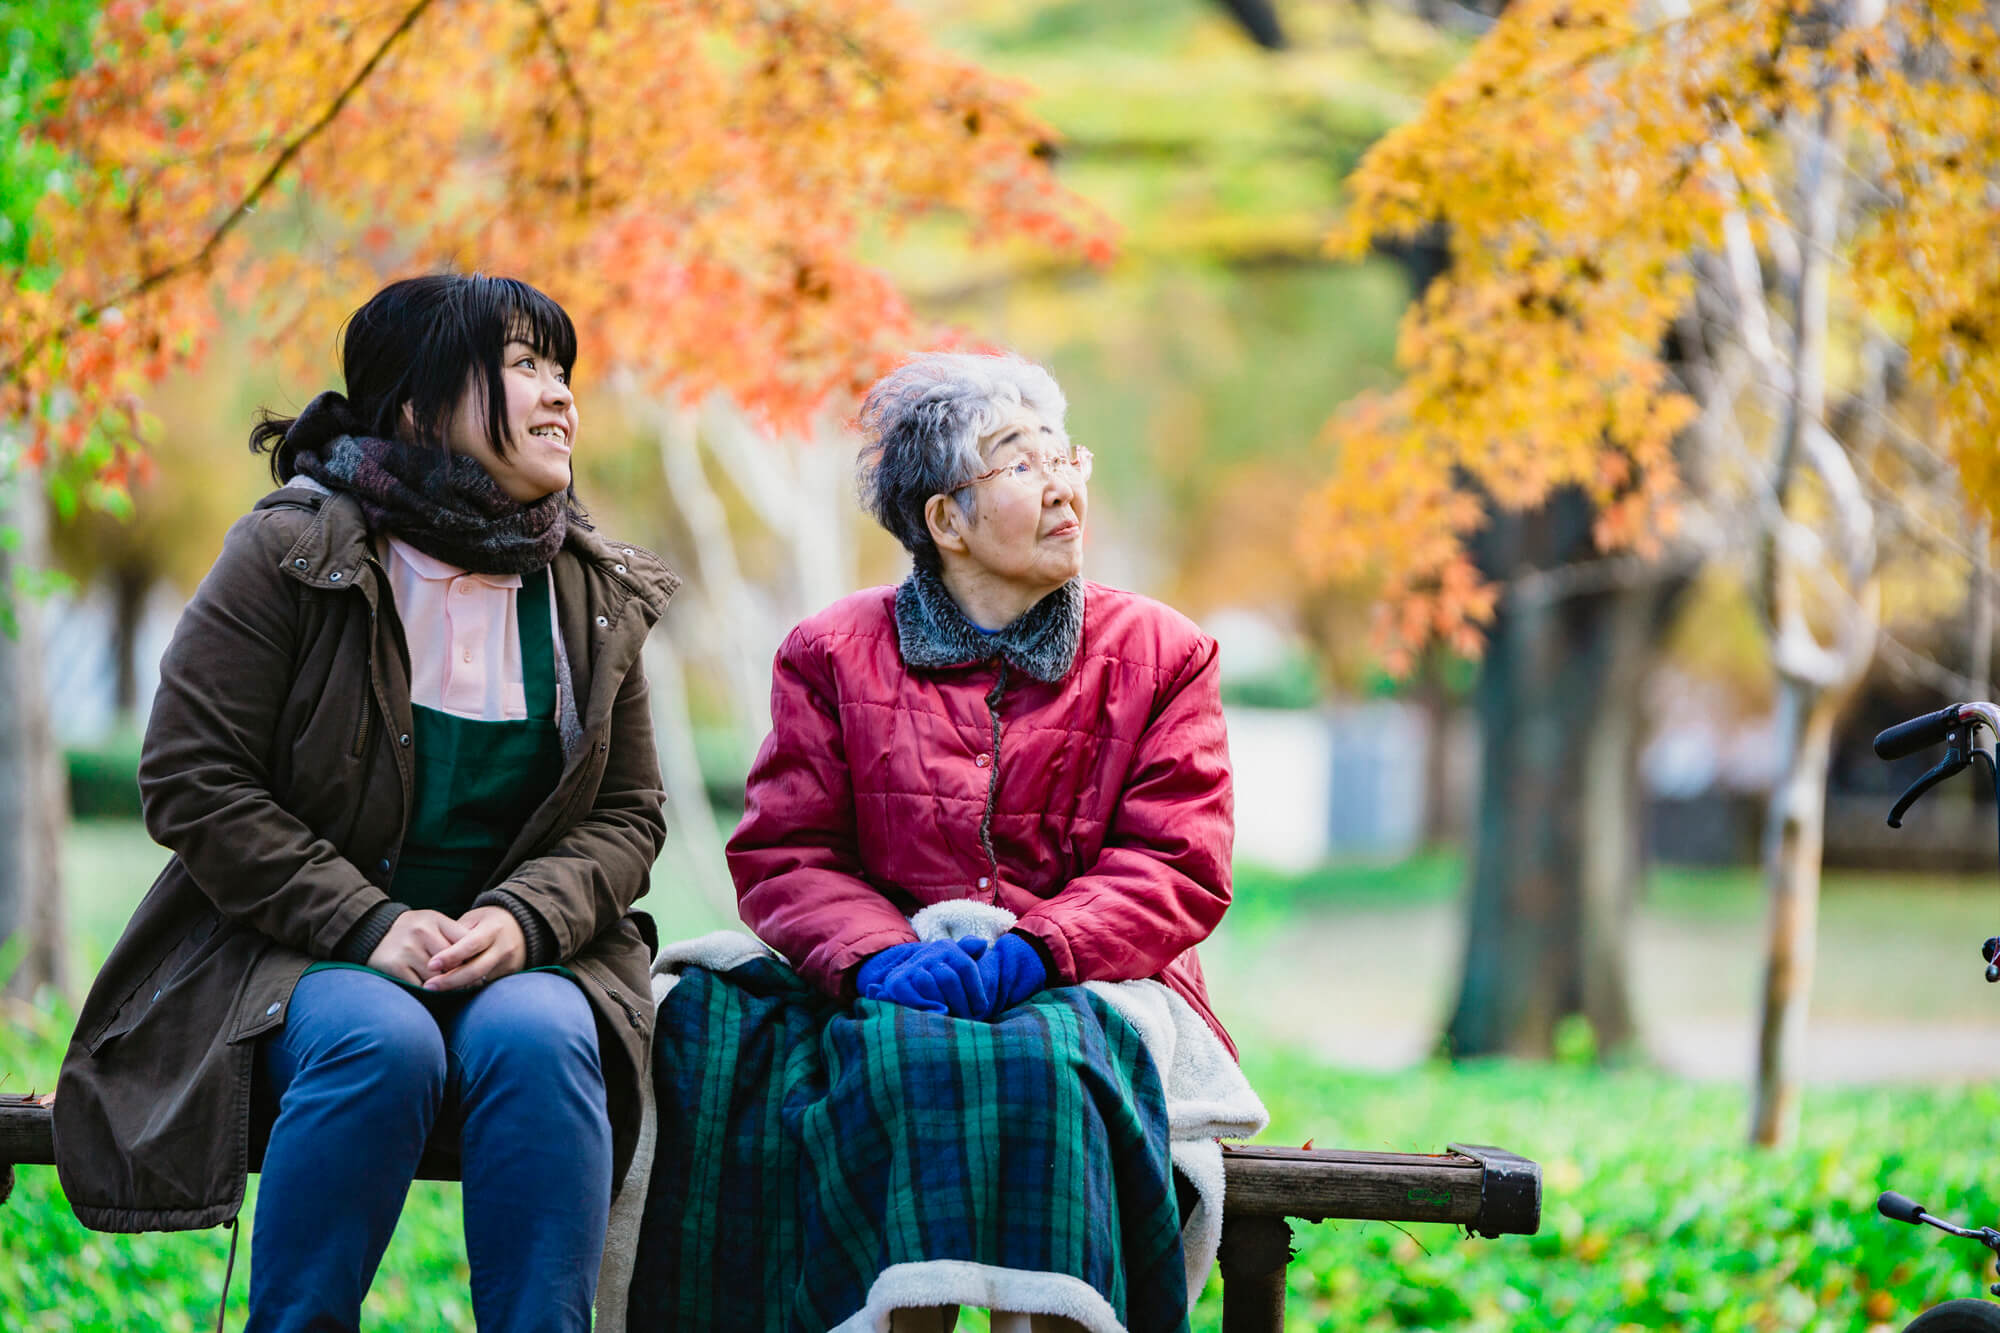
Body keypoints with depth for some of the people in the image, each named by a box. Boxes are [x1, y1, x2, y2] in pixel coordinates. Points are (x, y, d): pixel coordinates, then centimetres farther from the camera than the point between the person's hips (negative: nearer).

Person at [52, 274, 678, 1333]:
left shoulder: (598, 598, 10)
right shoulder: (289, 557, -4)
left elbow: (626, 815, 10)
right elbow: (190, 780, -7)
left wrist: (523, 918, -13)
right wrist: (370, 924, -17)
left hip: (516, 954, 3)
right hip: (298, 956, -3)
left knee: (536, 1038, -32)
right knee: (381, 1042, -35)